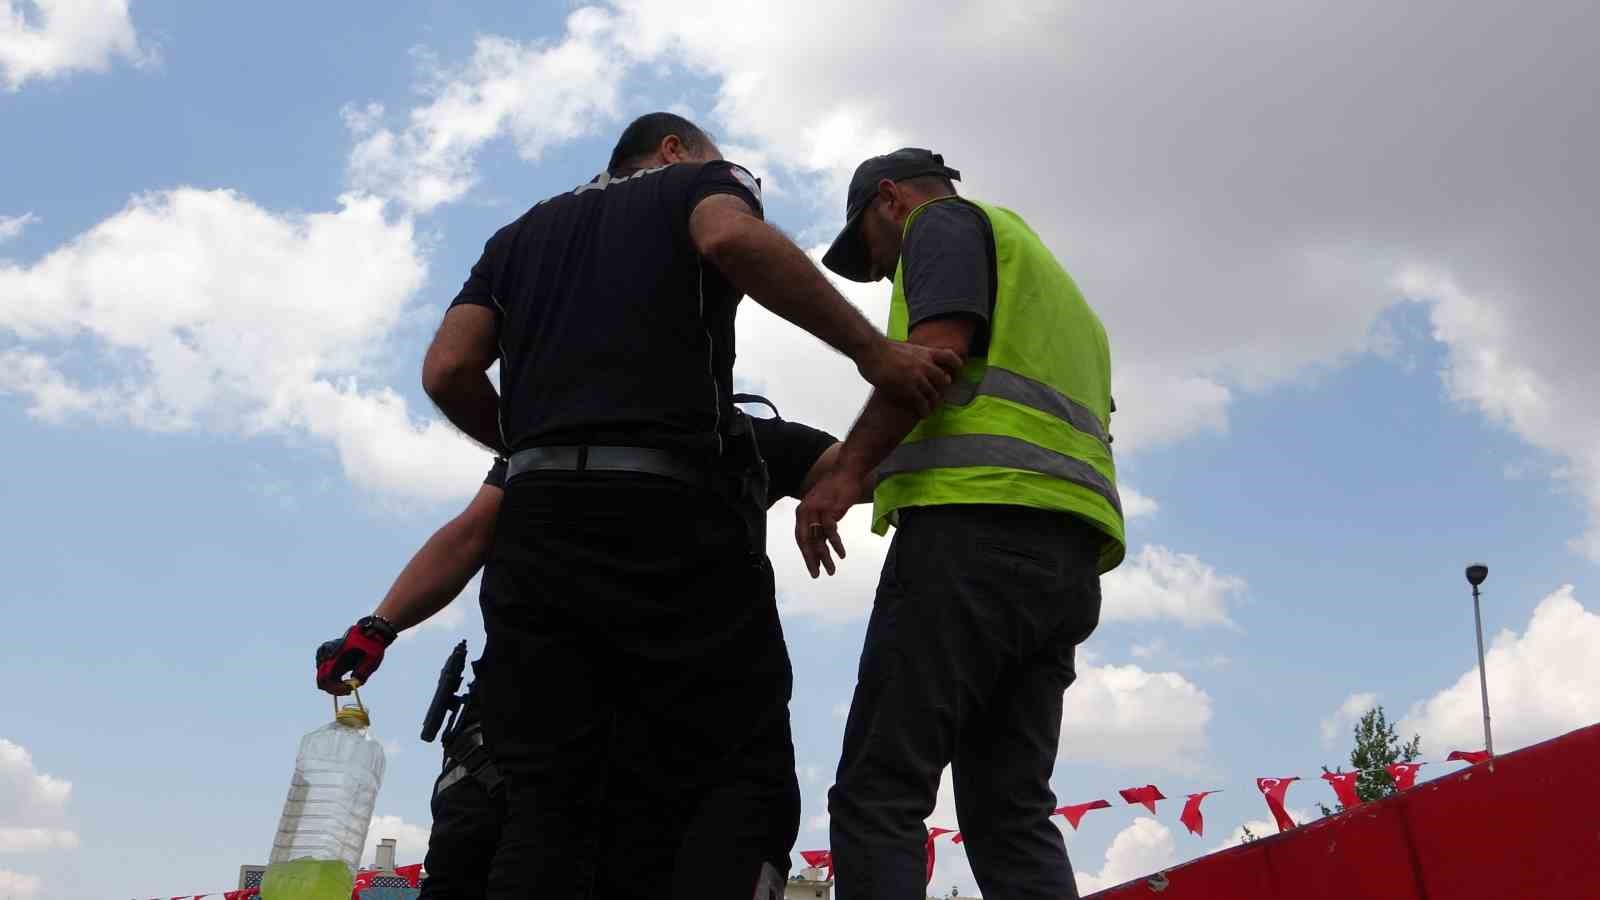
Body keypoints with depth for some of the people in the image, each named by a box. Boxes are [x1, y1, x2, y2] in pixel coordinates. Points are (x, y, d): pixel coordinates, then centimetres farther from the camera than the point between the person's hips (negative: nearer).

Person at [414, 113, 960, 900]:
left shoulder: (520, 232, 30)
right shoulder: (701, 182, 16)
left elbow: (447, 373, 14)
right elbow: (733, 238, -11)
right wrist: (875, 352, -8)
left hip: (535, 519, 5)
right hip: (669, 512, -5)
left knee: (545, 807, 2)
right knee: (744, 783, -3)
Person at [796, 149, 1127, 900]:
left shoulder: (943, 221, 11)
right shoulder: (1044, 275, 36)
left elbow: (939, 346, -9)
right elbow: (1090, 423, 29)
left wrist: (849, 468, -16)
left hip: (978, 526, -9)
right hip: (1067, 556, 9)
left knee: (877, 793, -12)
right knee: (1009, 812, 4)